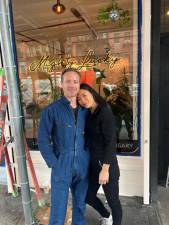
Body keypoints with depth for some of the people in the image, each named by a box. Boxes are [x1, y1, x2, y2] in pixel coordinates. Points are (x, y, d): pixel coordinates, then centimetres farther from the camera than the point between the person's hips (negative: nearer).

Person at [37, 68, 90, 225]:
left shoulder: (85, 110, 4)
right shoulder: (51, 110, -8)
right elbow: (43, 140, -8)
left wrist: (89, 158, 1)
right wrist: (54, 164, -11)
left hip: (83, 166, 4)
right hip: (61, 166, -3)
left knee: (80, 205, 20)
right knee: (58, 208, 9)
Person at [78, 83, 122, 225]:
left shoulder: (105, 112, -17)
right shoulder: (89, 114, 6)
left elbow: (110, 142, -20)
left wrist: (105, 169, -20)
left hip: (107, 164, -8)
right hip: (93, 163, 8)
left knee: (113, 200, 11)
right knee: (88, 196, 21)